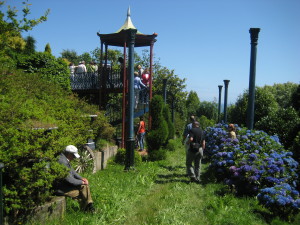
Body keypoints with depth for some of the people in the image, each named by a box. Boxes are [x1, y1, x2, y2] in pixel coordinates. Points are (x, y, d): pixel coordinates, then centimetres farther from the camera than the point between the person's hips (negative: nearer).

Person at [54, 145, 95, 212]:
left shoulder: (66, 160, 7)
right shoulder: (62, 161, -26)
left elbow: (72, 171, 19)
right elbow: (70, 180, -26)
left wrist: (81, 178, 6)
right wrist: (82, 182, -12)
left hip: (65, 183, 10)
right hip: (61, 188, -10)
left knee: (85, 185, 1)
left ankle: (89, 206, 5)